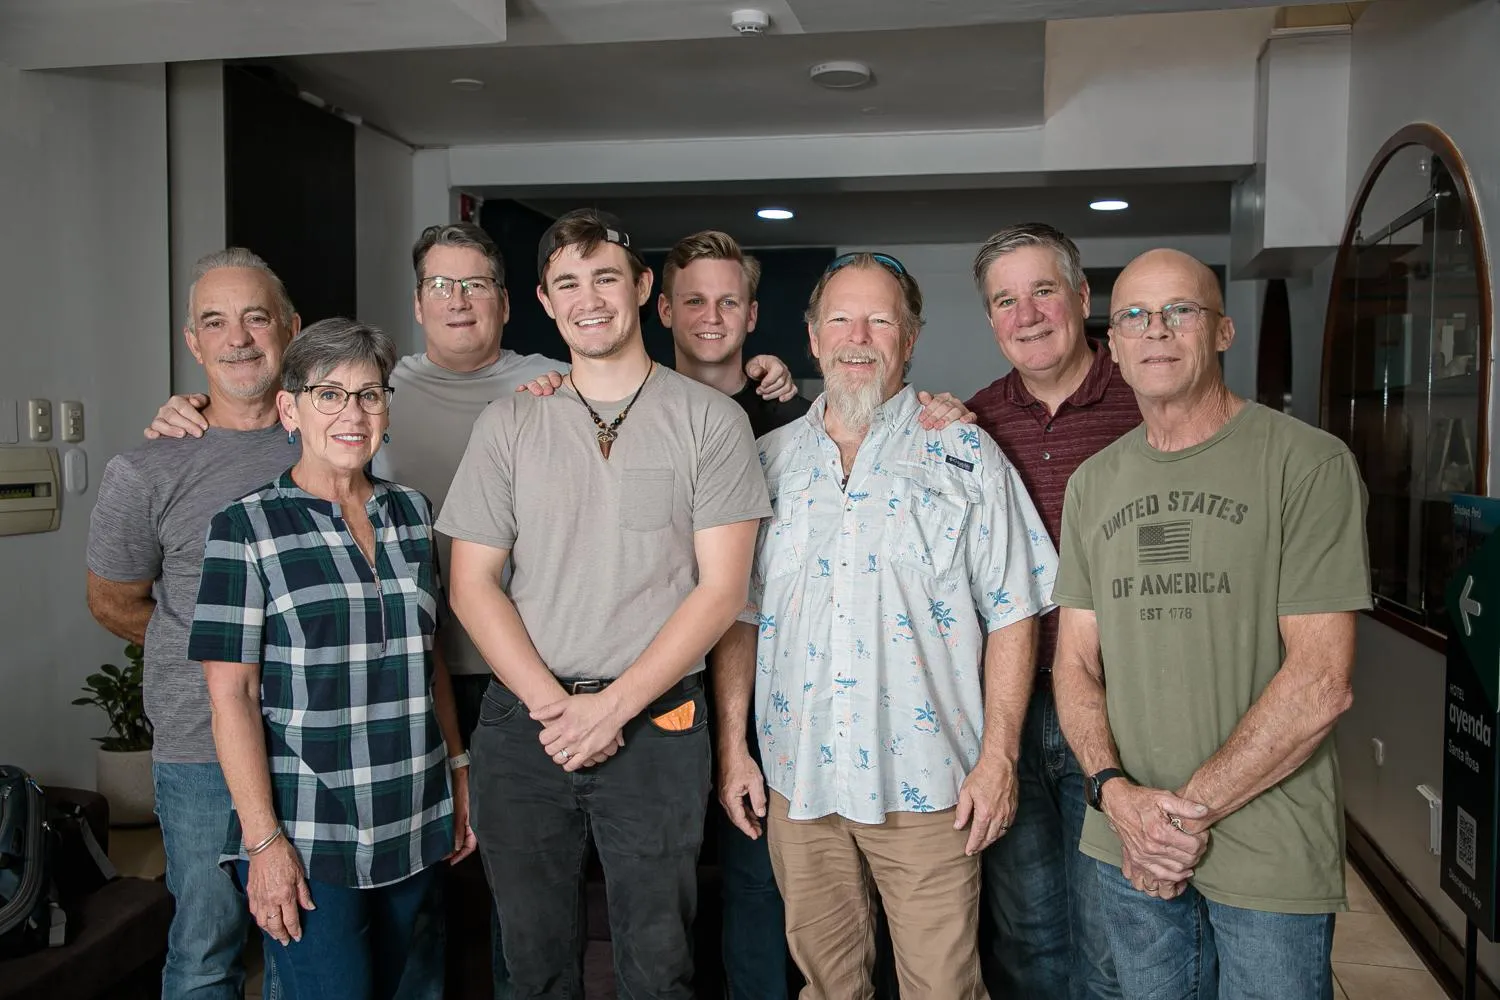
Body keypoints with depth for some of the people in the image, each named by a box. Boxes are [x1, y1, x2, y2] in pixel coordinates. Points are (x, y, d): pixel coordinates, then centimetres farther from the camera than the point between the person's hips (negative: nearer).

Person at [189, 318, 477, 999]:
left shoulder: (412, 514, 8)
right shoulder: (246, 528, -6)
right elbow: (231, 694, -9)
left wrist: (459, 771, 11)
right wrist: (264, 840, -13)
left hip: (413, 827, 5)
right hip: (307, 839, -4)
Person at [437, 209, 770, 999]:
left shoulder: (709, 420, -1)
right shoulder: (507, 425, 6)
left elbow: (721, 587, -5)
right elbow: (473, 586, 3)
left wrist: (612, 705, -11)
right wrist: (551, 705, -8)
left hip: (655, 722, -2)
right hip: (523, 721, 2)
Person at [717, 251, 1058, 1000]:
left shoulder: (964, 456, -1)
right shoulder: (770, 460, 7)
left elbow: (1011, 615, -3)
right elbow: (739, 615, 9)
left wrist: (998, 757, -9)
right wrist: (732, 747, 5)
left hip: (926, 784, -3)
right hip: (796, 778, 3)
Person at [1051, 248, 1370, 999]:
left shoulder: (1308, 464, -8)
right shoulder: (1092, 484, 7)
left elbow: (1320, 684, -14)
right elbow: (1075, 663, 6)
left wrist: (1188, 808, -13)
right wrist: (1117, 794, -10)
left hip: (1269, 854, -4)